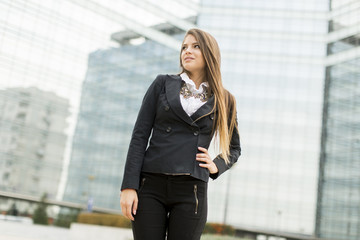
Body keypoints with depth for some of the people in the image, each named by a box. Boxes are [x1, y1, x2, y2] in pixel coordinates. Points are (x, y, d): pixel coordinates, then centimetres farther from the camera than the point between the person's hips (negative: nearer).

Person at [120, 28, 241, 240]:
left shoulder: (223, 101, 9)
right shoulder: (163, 84, 8)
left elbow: (234, 148, 22)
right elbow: (140, 135, 3)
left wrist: (216, 166, 0)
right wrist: (129, 186, -5)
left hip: (191, 190, 0)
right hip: (151, 185, 0)